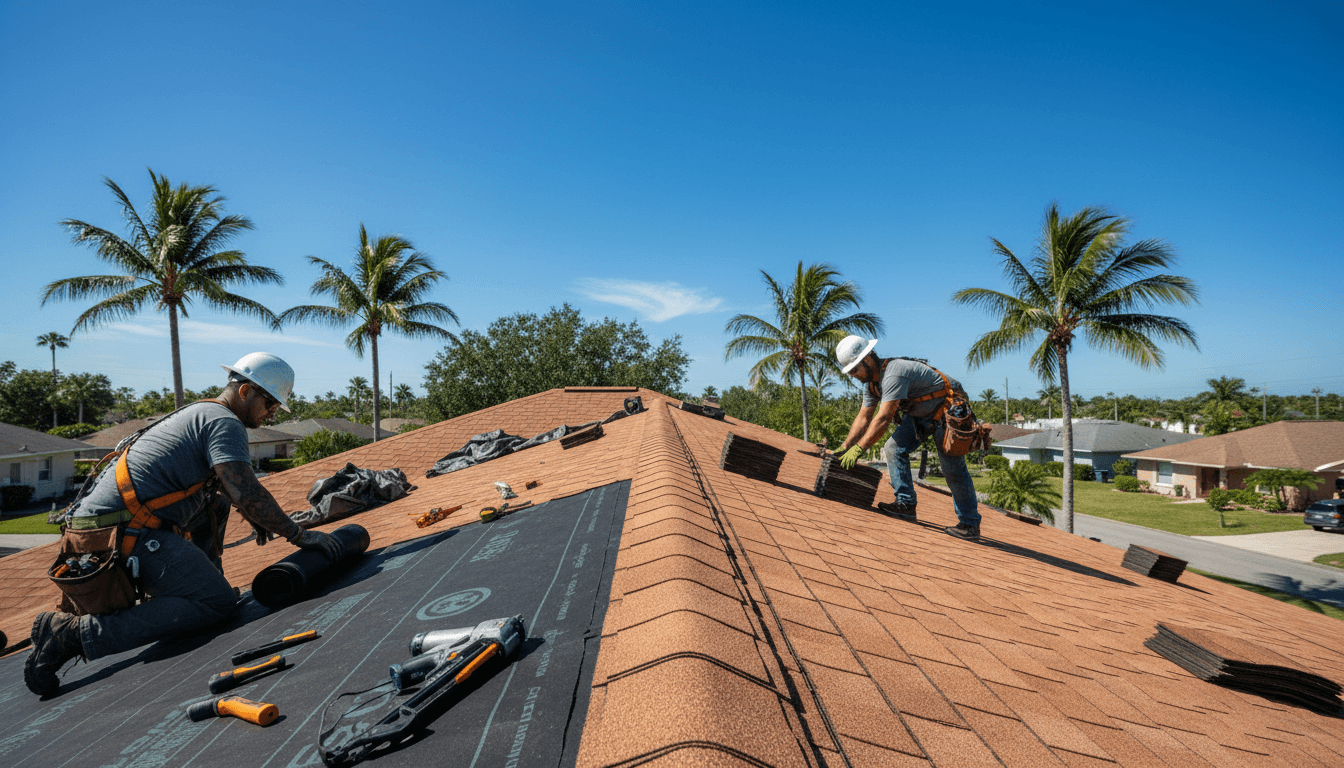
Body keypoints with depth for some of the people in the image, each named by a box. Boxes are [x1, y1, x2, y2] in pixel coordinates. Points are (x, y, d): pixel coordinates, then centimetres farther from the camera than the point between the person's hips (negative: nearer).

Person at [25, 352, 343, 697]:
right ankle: (78, 632, -17)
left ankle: (206, 582, 21)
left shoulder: (201, 413, 22)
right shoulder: (225, 422, -10)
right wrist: (299, 535, -13)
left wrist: (256, 519, 28)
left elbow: (231, 486, 36)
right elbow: (247, 493, -21)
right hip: (126, 531, -10)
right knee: (218, 603, -19)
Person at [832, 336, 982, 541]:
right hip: (920, 413, 9)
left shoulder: (893, 374, -33)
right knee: (894, 448, -4)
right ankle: (906, 504, 1)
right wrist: (845, 447, -5)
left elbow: (884, 418, -38)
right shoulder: (871, 380, -2)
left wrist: (858, 448, -37)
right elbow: (864, 417, 2)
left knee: (953, 469, -6)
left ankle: (970, 525, 6)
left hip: (946, 410, -9)